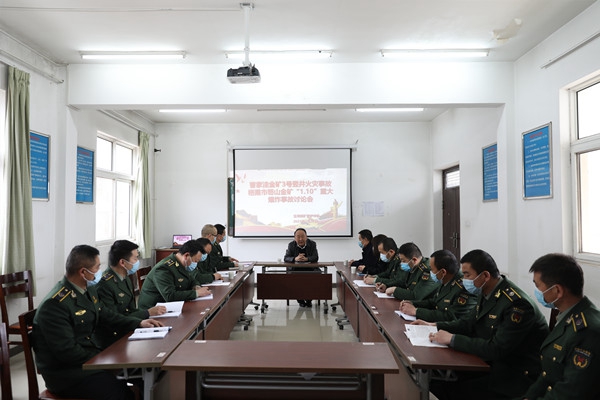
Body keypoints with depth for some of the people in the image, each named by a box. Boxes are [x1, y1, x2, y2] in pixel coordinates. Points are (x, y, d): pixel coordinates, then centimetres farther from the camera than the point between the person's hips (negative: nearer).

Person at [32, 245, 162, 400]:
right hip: (65, 372, -8)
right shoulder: (55, 304, -21)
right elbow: (67, 352, -22)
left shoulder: (89, 289, 5)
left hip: (92, 355, 8)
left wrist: (139, 323, 9)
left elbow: (105, 315, 18)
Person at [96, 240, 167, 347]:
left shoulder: (126, 279, 11)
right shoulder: (105, 284, -18)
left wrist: (152, 311, -7)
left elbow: (131, 310, 10)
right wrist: (148, 313, -15)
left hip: (127, 331, 8)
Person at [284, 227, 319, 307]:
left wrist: (306, 259, -32)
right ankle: (300, 300, -5)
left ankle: (309, 300, -4)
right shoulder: (291, 245, 0)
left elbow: (316, 258, -11)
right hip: (295, 269, 0)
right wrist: (295, 259, -31)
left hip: (310, 268, 0)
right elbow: (286, 258, -8)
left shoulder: (312, 244, -1)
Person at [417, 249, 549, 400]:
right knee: (436, 380, -5)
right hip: (492, 362, 8)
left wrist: (452, 339, -23)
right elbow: (469, 323, 14)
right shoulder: (486, 293, 1)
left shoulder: (517, 304, -25)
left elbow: (497, 349, -27)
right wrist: (434, 326, 3)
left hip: (518, 375, -8)